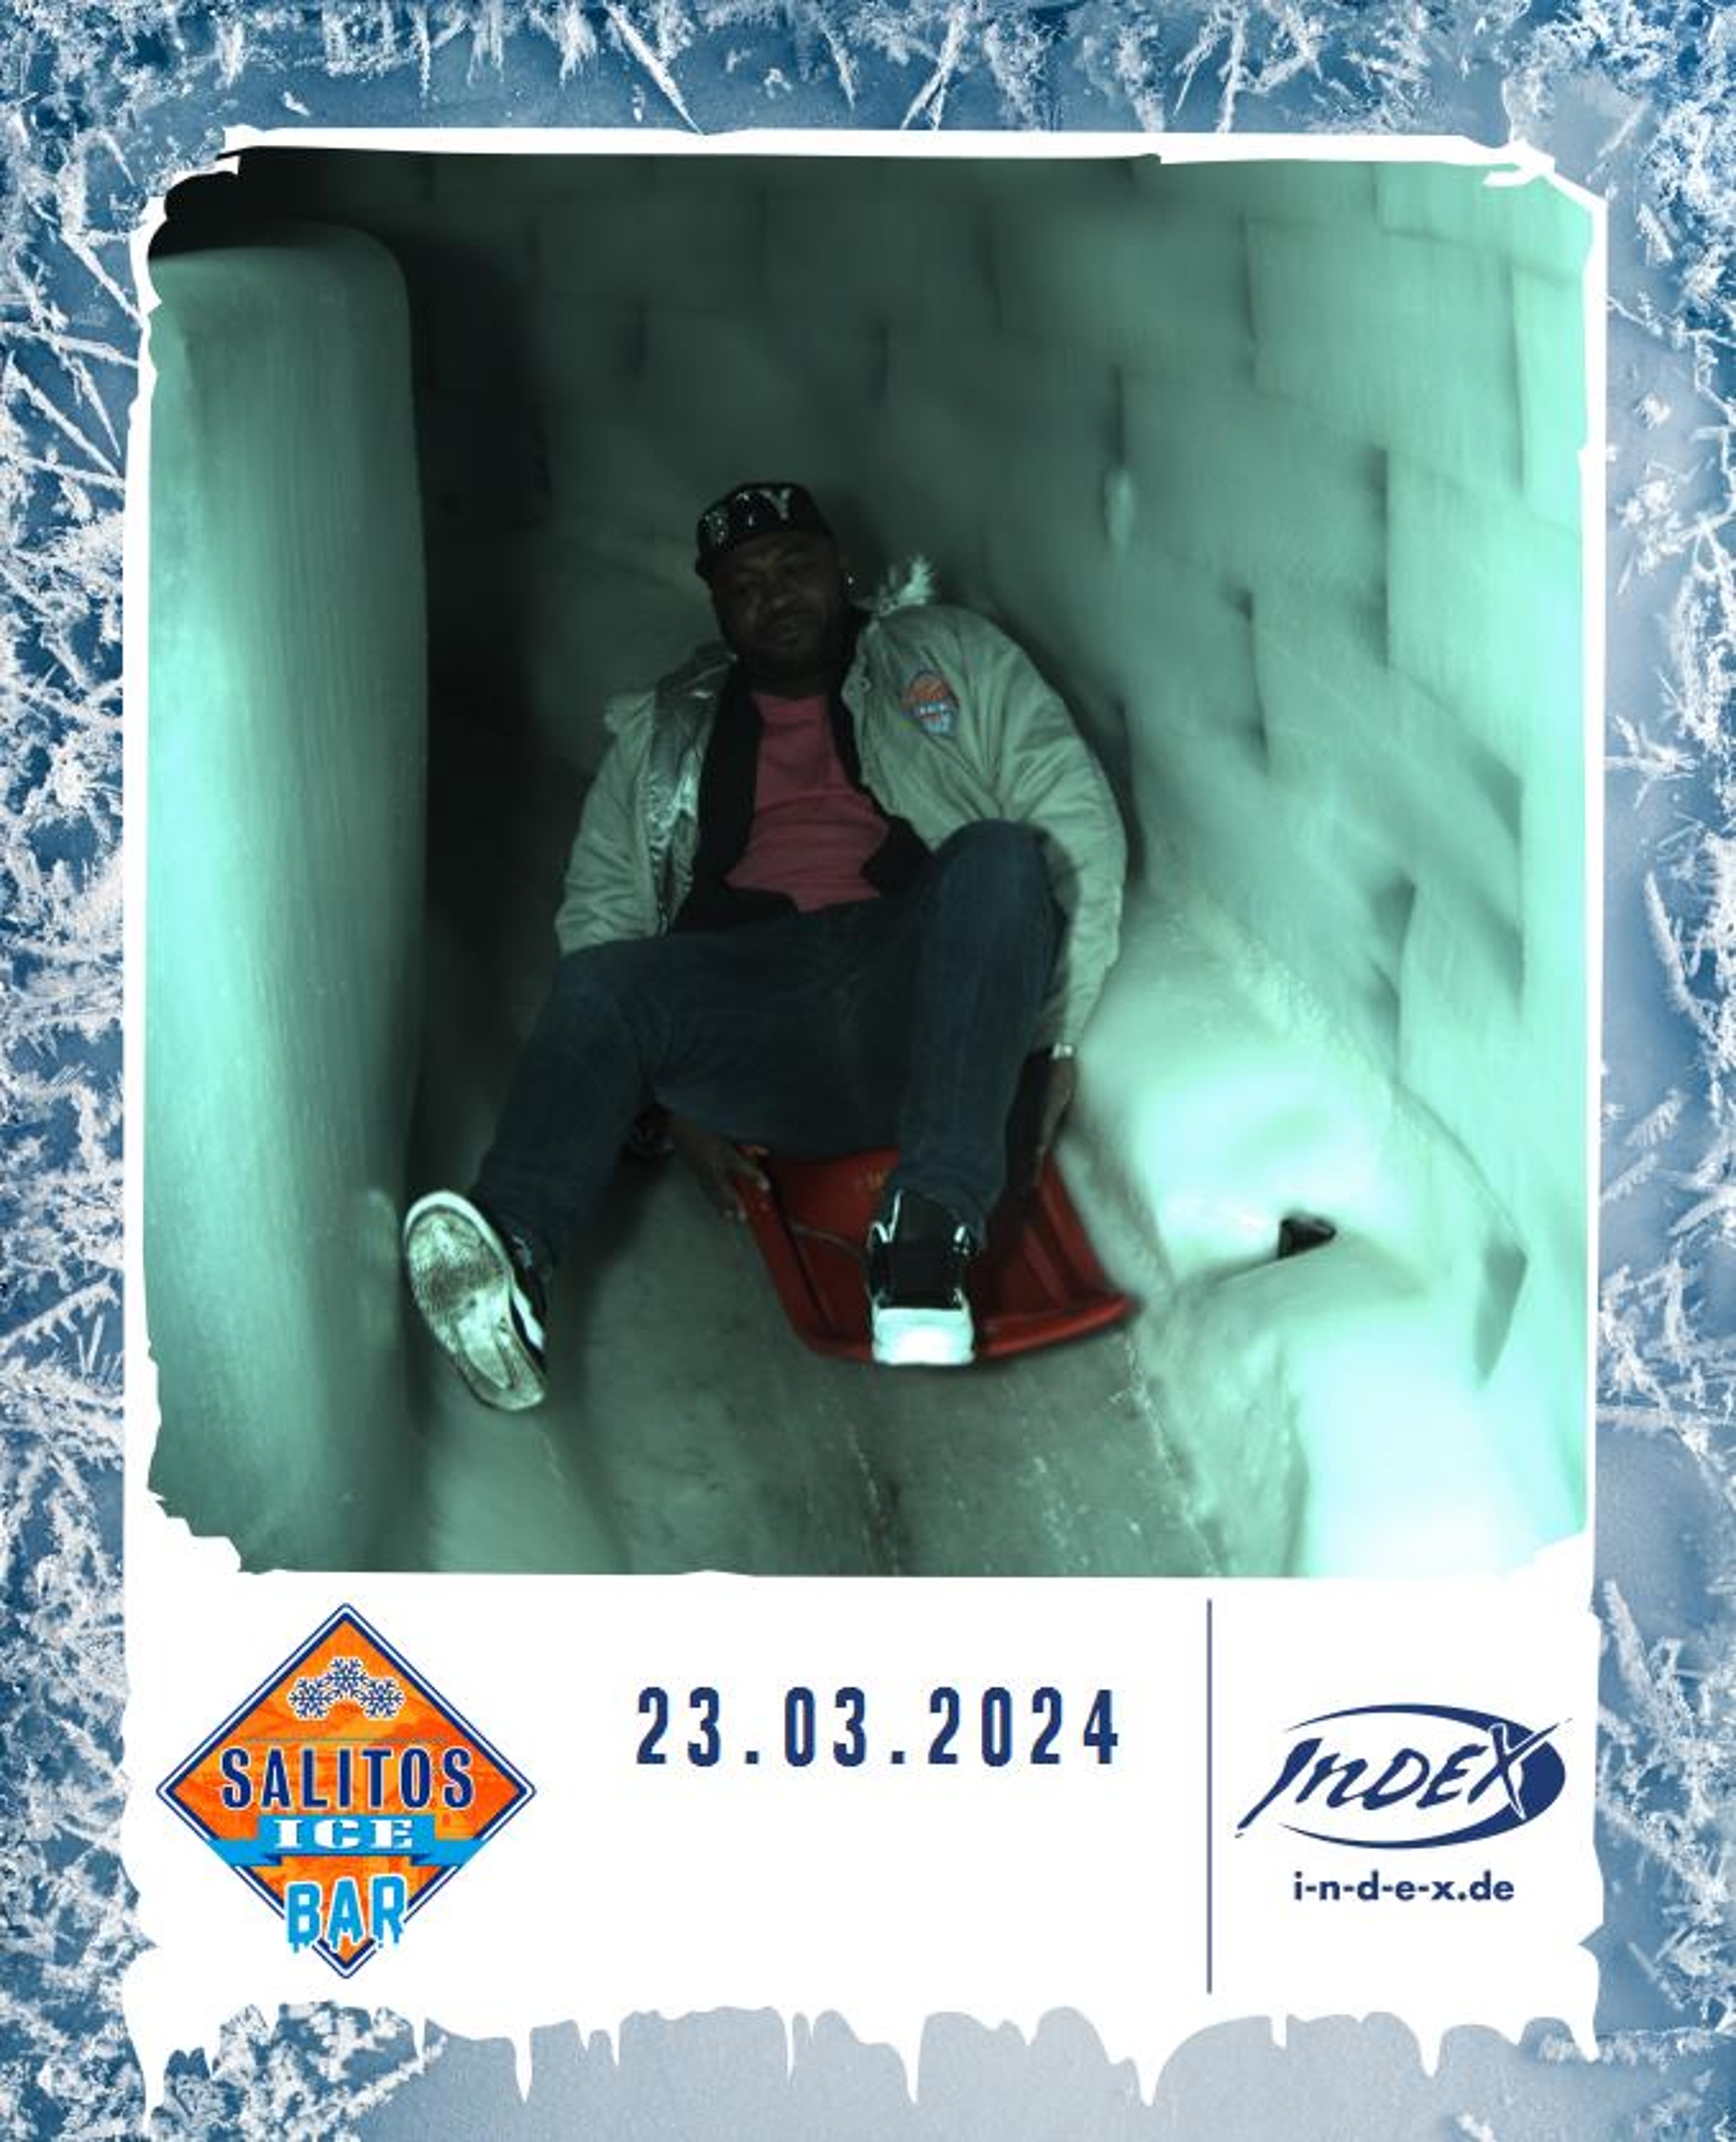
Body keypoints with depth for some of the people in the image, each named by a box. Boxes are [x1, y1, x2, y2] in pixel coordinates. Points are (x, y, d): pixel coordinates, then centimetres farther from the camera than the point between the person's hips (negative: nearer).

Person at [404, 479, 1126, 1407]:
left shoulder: (953, 658, 21)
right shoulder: (663, 732, 26)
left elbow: (1076, 824, 9)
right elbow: (601, 908, 15)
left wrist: (1054, 1034, -2)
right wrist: (677, 1094, -2)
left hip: (918, 989, -1)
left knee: (999, 857, -30)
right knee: (597, 984, -27)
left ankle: (928, 1233, -46)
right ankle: (508, 1255, -53)